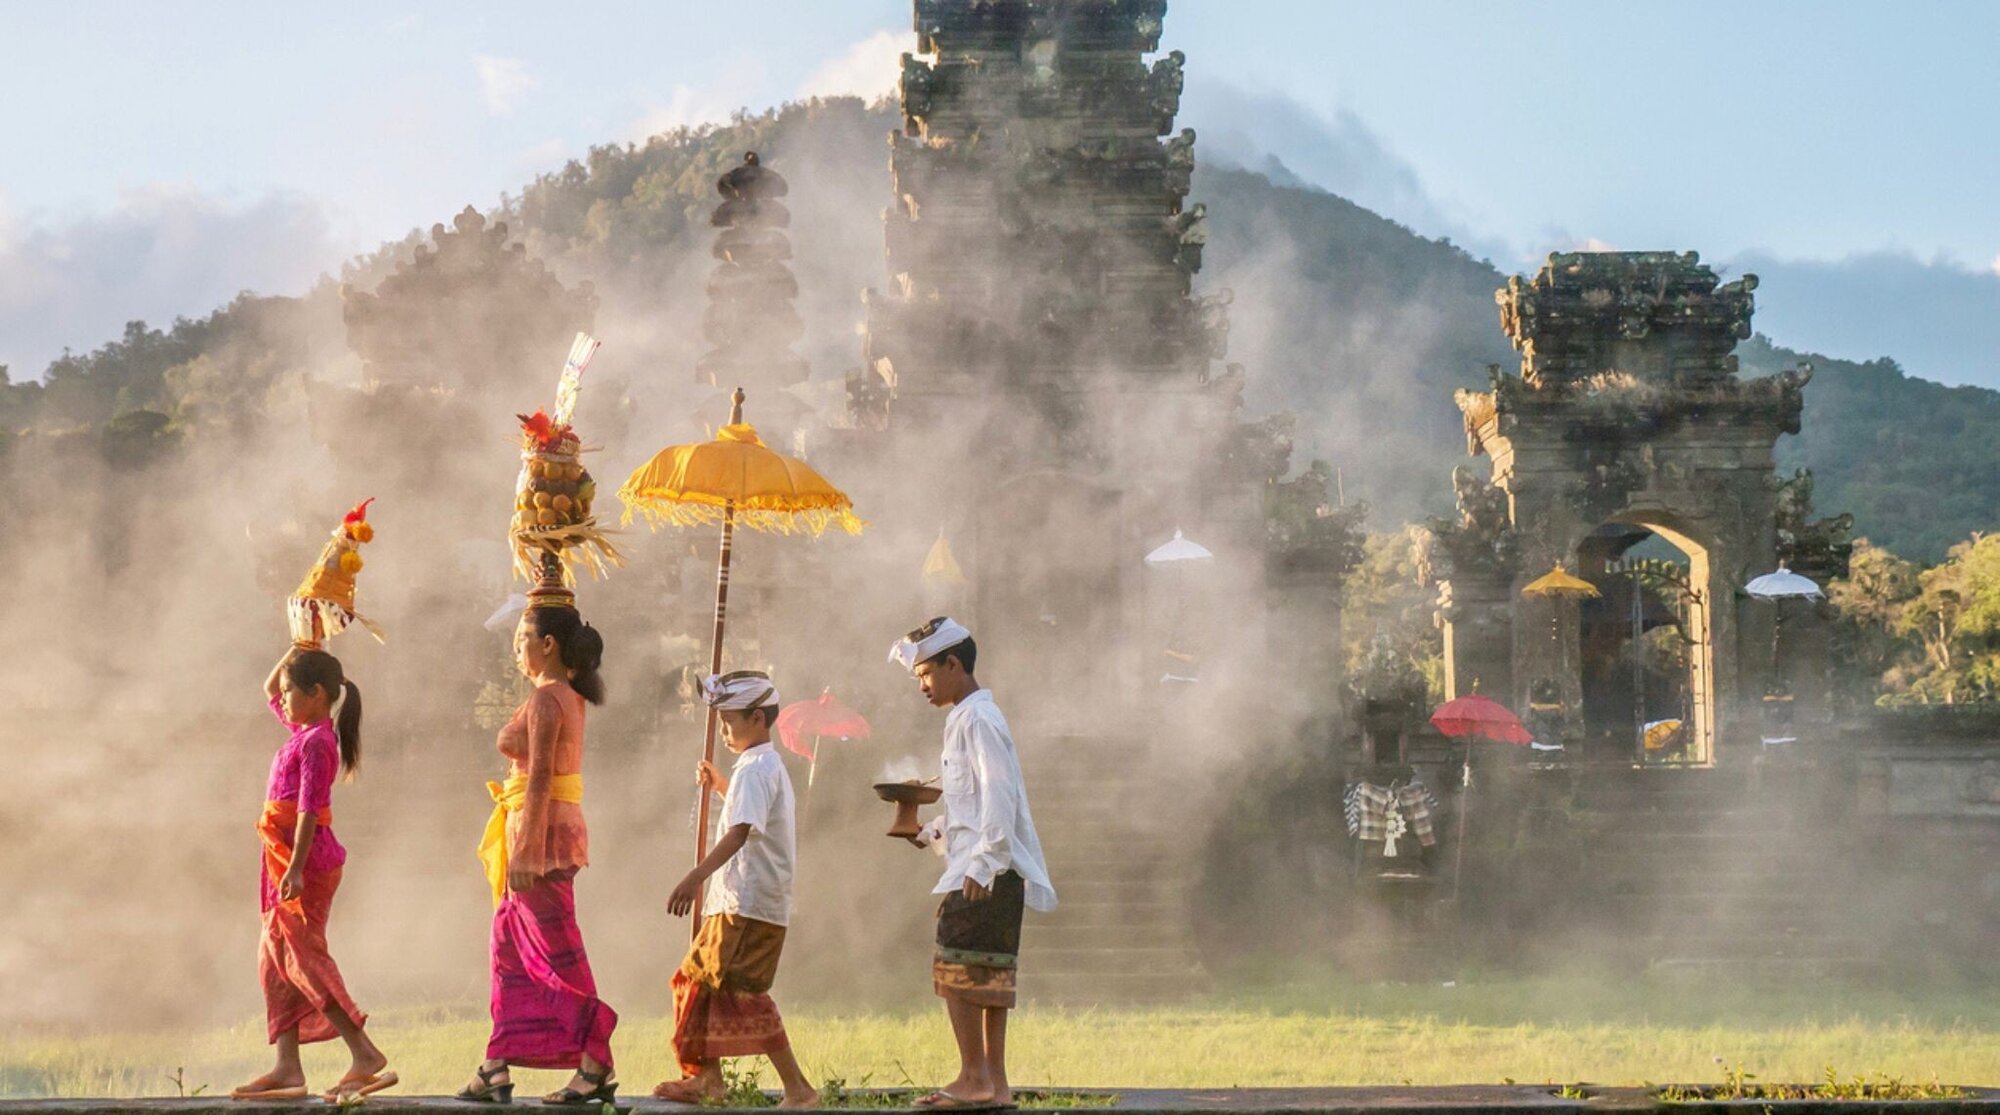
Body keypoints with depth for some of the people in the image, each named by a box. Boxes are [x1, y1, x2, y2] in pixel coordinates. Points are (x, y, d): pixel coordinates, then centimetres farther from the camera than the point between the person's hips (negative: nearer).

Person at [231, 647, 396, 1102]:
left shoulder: (315, 741, -13)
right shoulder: (304, 730, 15)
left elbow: (309, 809, -21)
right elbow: (269, 691, 32)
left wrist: (296, 869, -26)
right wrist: (294, 653, 20)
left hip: (307, 859, -10)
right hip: (286, 861, 10)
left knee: (303, 957, -12)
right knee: (275, 961, 9)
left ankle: (366, 1056, -15)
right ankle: (287, 1067, 9)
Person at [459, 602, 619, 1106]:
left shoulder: (544, 700, -15)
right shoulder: (570, 697, 13)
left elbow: (539, 779, -19)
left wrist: (524, 851, -20)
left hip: (541, 829, -10)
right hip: (560, 824, 10)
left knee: (558, 954, -5)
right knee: (509, 946, 12)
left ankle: (596, 1068, -2)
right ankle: (497, 1068, 15)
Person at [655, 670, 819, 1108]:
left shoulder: (754, 769, -13)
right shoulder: (770, 766, 20)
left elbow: (740, 831, -28)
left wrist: (696, 876, -37)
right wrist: (720, 785, 40)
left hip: (749, 905, -11)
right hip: (736, 903, 11)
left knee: (739, 991, -16)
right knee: (702, 978, 19)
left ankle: (797, 1088, -19)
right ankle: (707, 1076, 31)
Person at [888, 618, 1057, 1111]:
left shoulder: (979, 720, -11)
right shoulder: (965, 718, 20)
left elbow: (998, 794, -19)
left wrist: (982, 864, -23)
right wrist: (932, 830, 17)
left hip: (985, 871, -10)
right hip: (985, 870, 10)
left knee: (956, 968, -10)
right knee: (989, 974, 8)